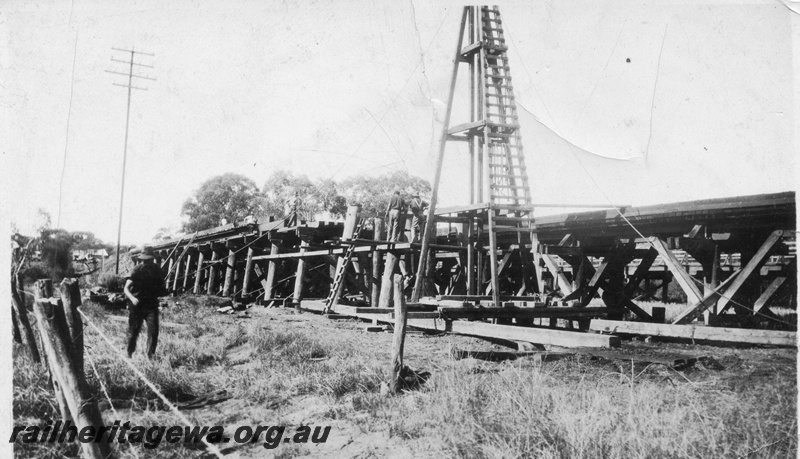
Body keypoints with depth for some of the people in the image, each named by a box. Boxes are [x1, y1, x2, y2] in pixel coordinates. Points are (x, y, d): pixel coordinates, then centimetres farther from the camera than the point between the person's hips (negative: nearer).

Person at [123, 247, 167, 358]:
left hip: (151, 304, 2)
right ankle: (129, 355, 28)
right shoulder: (137, 270, -10)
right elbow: (126, 288, -14)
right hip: (137, 305, -2)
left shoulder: (157, 270, 3)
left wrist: (164, 291, -6)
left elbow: (162, 286, 17)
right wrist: (132, 298, -32)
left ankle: (150, 356, 0)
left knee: (153, 331, -9)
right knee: (133, 332, 7)